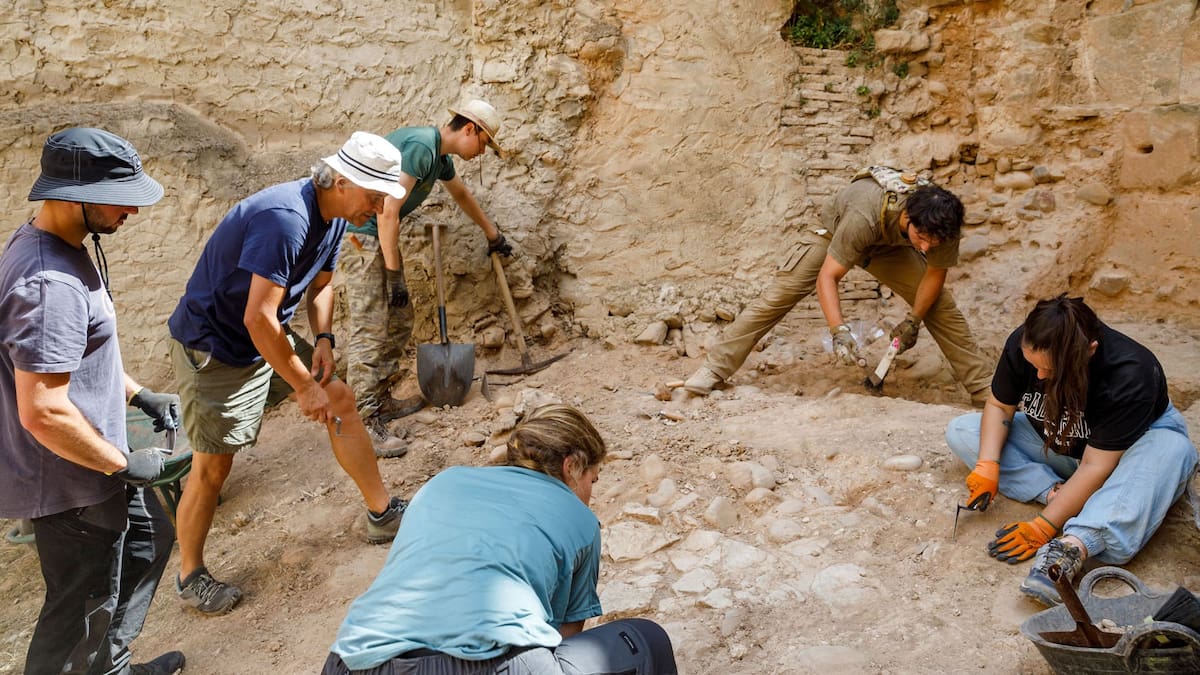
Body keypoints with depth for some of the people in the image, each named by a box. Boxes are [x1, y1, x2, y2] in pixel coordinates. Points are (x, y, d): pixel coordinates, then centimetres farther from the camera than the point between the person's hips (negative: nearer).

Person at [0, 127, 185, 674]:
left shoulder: (44, 243, 2)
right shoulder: (50, 284, -31)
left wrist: (138, 394, 11)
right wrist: (123, 464, -19)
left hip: (93, 468, 10)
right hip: (72, 484, -10)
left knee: (150, 538, 27)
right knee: (83, 608, 9)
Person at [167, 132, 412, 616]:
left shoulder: (333, 217, -2)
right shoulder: (285, 218, -32)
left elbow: (320, 284, 13)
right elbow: (258, 318, -33)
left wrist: (323, 339, -5)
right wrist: (304, 387, -25)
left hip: (269, 338, 9)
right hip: (213, 349, -9)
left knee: (341, 401, 6)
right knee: (213, 465, -2)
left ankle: (383, 514, 18)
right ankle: (190, 576, 20)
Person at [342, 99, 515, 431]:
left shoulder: (440, 156, 12)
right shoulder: (420, 147, -20)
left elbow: (462, 195, 31)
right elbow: (388, 212, -25)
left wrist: (493, 234, 43)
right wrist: (394, 274, -21)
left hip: (379, 233, 10)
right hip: (361, 232, -10)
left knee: (399, 321, 13)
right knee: (370, 329, -11)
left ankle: (381, 402, 21)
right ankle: (364, 419, -7)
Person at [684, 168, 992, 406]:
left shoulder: (941, 226, -32)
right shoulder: (864, 217, -47)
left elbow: (936, 273, -13)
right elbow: (826, 277, -42)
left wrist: (913, 321, -17)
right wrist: (839, 330, -51)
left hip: (889, 248, 4)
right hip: (834, 233, -4)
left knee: (940, 305, -4)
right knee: (776, 297, -13)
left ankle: (983, 388, 7)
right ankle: (714, 369, -8)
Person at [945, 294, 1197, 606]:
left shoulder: (1129, 376, -35)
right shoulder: (1022, 345, -23)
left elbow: (1095, 467, -35)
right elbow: (1000, 406, -9)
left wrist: (1044, 527, -38)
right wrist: (987, 465, -26)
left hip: (1128, 445, -4)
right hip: (1055, 447, 4)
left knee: (1172, 448, -40)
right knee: (960, 432, -11)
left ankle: (1074, 545, -56)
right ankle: (1056, 491, -25)